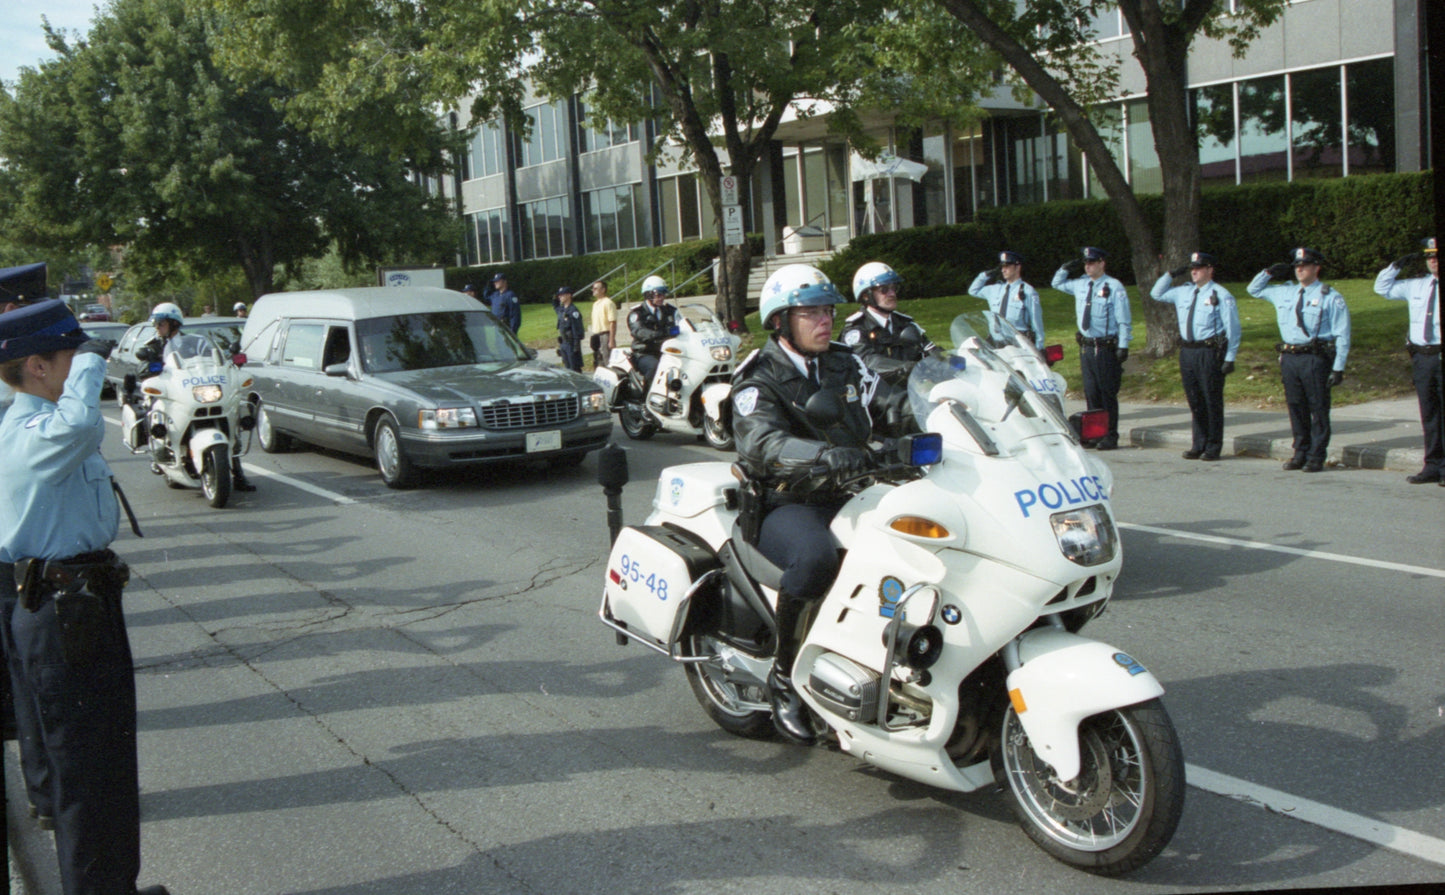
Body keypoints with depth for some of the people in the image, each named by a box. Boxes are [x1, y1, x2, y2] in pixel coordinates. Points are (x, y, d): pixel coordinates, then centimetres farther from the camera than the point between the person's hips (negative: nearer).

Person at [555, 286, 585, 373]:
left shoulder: (573, 311, -12)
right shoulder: (561, 310, 14)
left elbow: (578, 329, -17)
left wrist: (576, 345, -20)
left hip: (571, 343, -9)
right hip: (563, 343, 9)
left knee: (575, 369, -6)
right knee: (567, 368, 13)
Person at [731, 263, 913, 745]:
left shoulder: (846, 364, 15)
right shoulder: (758, 381, -6)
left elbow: (892, 405, 5)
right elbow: (763, 443, -26)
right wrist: (824, 454, -45)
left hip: (848, 497, 6)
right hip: (784, 506, -6)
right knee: (816, 556, -38)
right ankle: (784, 678, -18)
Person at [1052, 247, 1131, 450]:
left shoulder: (1114, 287, -7)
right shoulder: (1079, 285, 10)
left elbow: (1124, 320, -9)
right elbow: (1057, 283, 29)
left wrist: (1123, 346, -14)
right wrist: (1066, 268, 10)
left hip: (1106, 347, -6)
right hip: (1086, 346, 6)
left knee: (1108, 393, -1)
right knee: (1091, 393, 10)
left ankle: (1110, 437, 6)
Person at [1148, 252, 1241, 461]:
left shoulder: (1221, 294, -4)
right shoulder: (1183, 292, 14)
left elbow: (1232, 328, -6)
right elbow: (1156, 294, 28)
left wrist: (1229, 359, -11)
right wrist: (1171, 274, 14)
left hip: (1210, 352, -6)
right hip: (1187, 351, 6)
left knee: (1212, 401, 0)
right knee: (1195, 401, 11)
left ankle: (1213, 448, 9)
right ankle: (1198, 445, 20)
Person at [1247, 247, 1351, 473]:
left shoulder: (1330, 298, -2)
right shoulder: (1284, 293, 14)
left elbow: (1342, 335, -4)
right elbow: (1253, 289, 30)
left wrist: (1338, 369, -10)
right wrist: (1269, 272, 12)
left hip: (1315, 358, -5)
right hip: (1289, 358, 5)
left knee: (1318, 408, 0)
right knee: (1295, 407, 10)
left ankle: (1316, 456, 6)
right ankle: (1301, 453, 21)